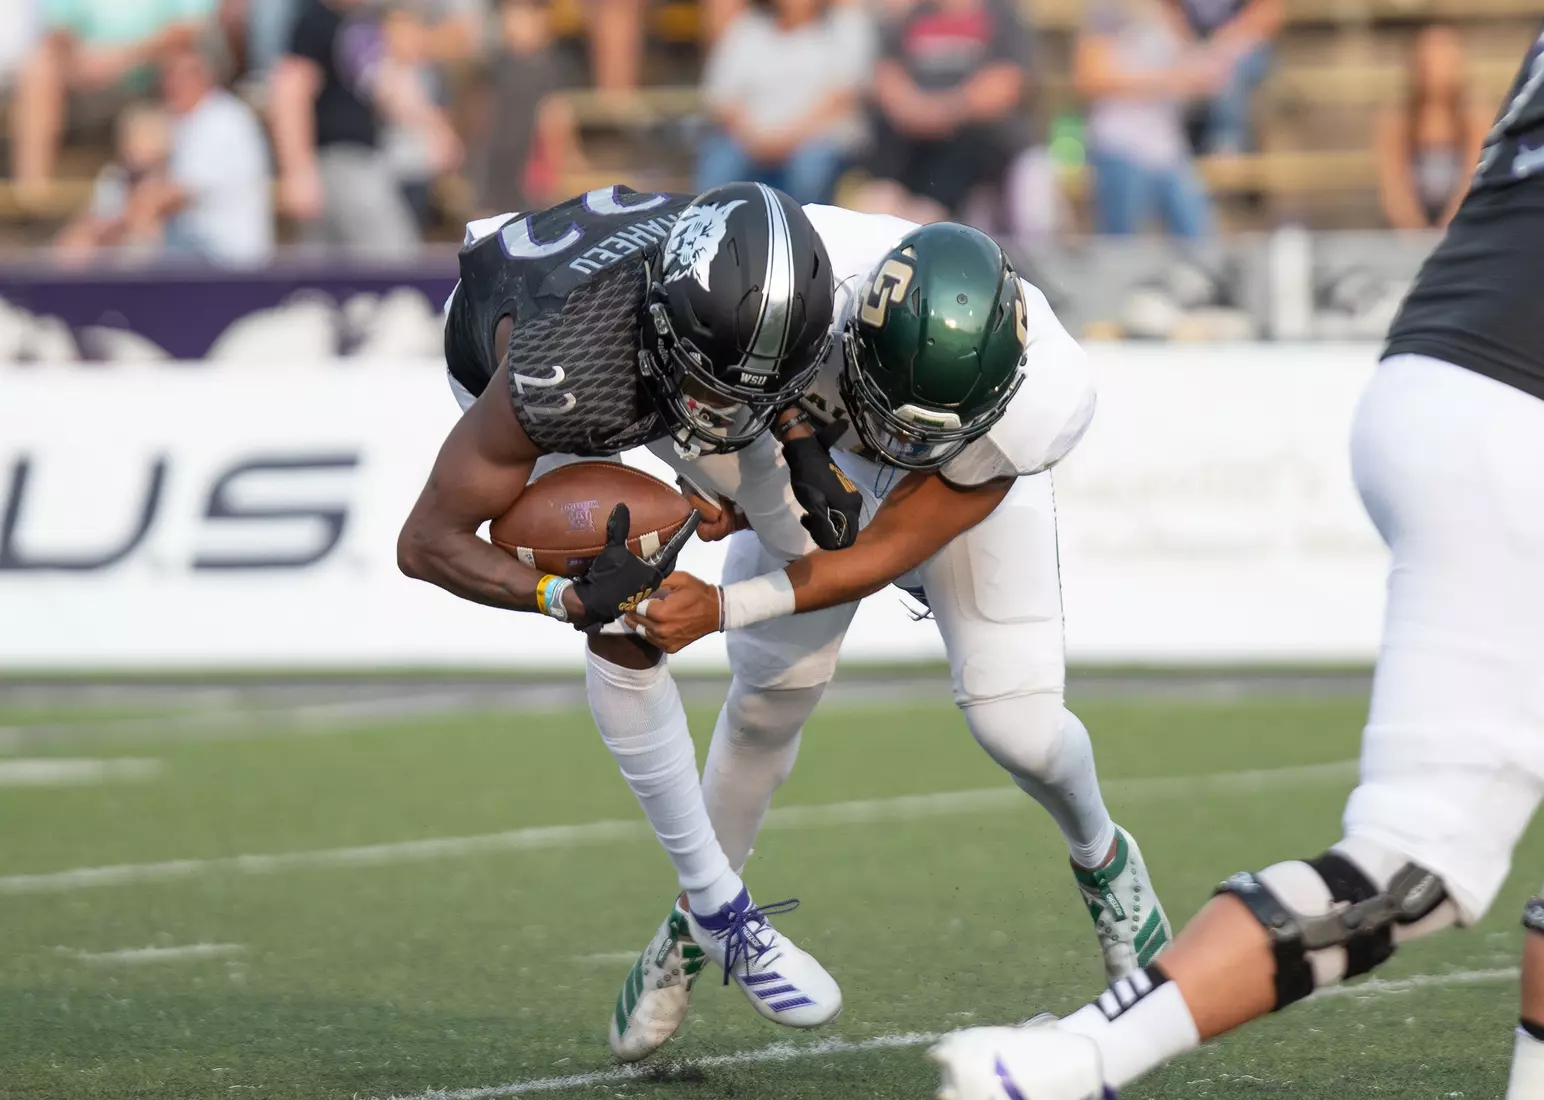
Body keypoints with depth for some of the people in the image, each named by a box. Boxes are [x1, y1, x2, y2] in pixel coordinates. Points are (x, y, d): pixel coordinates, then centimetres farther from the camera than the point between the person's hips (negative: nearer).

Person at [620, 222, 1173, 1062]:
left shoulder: (1043, 401, -42)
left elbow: (881, 555, -35)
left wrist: (723, 608, -42)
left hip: (974, 476, -1)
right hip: (826, 452, 1)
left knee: (1018, 725, -11)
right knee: (769, 697, 0)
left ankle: (1102, 861, 24)